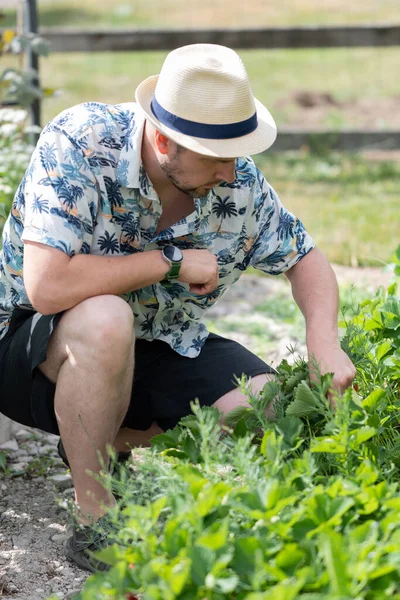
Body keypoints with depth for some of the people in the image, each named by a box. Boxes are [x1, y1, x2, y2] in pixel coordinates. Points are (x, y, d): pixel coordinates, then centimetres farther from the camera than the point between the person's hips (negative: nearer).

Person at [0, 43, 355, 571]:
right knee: (106, 320, -39)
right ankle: (96, 522, -20)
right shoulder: (78, 145, -27)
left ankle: (113, 443, 9)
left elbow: (304, 259, 4)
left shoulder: (237, 180, -10)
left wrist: (324, 341, -16)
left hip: (153, 349, 5)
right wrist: (170, 262, -28)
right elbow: (47, 286, -36)